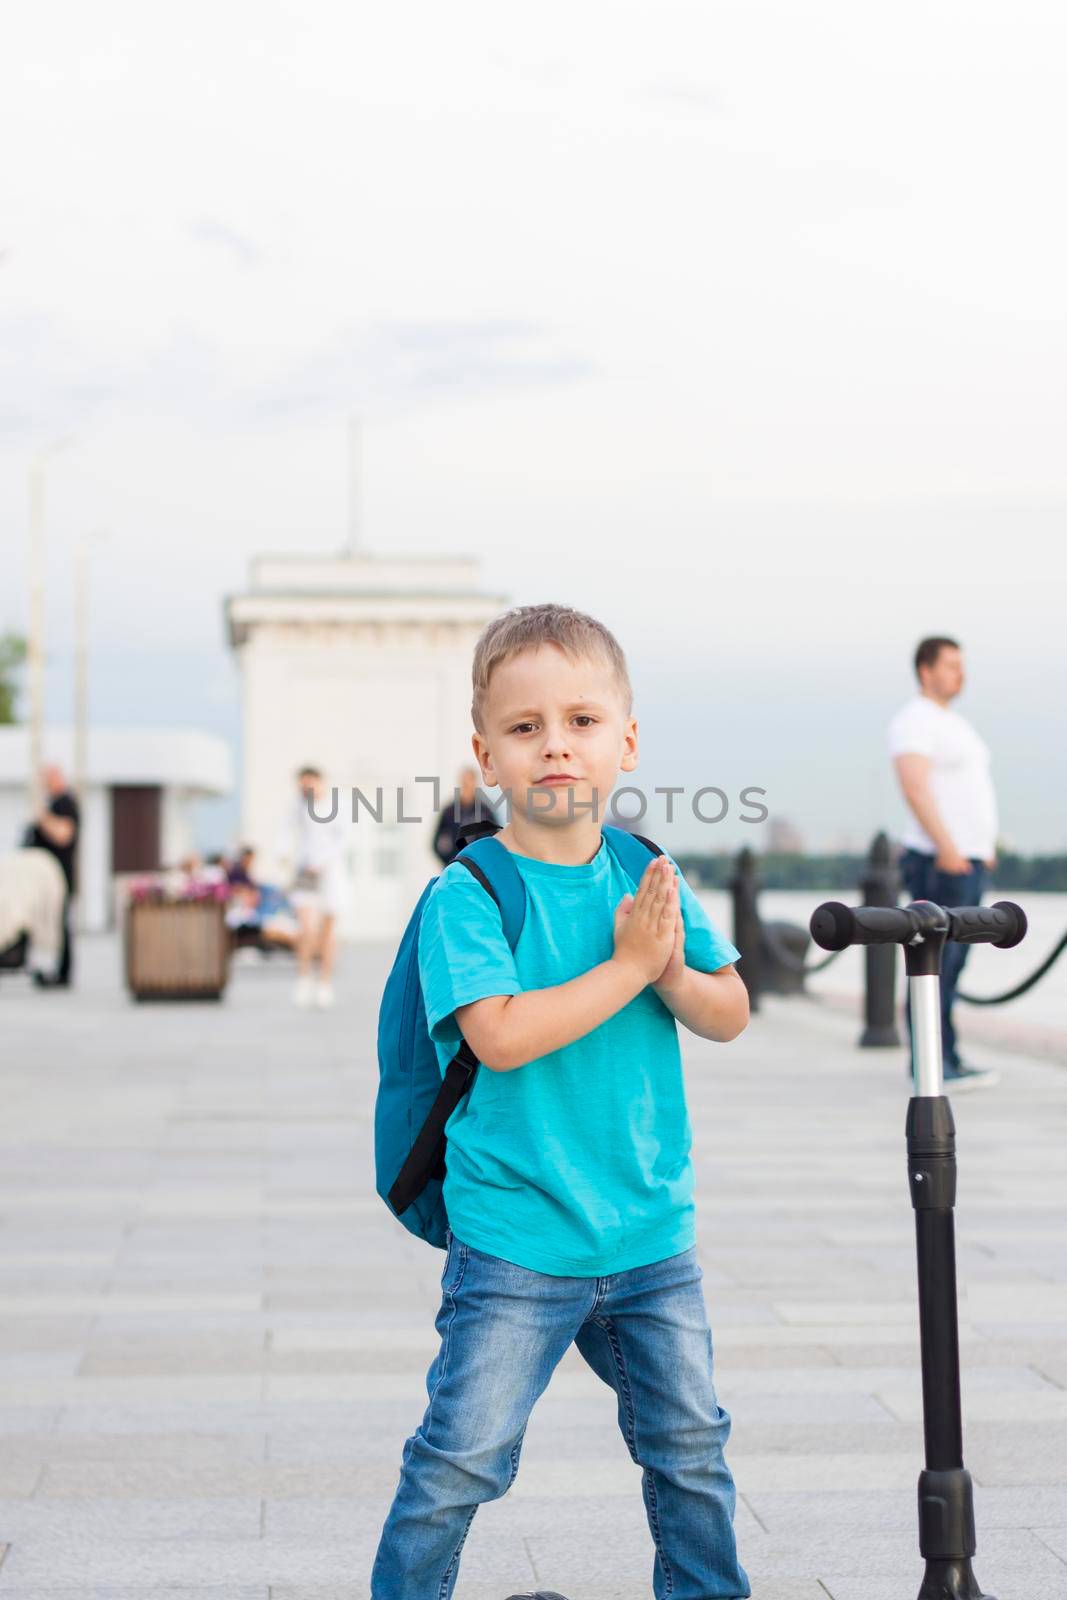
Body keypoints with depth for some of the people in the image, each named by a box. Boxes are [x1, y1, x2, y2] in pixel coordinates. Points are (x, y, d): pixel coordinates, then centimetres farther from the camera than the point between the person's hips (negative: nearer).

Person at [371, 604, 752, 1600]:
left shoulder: (650, 880, 4)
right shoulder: (466, 895, -12)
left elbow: (729, 1015, 4)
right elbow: (500, 1034, -25)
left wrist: (673, 971, -16)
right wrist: (628, 966, -19)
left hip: (652, 1230, 5)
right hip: (516, 1237, -5)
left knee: (690, 1444, 17)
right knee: (463, 1458, -1)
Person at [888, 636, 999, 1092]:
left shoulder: (954, 723, 22)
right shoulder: (914, 720, -9)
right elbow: (914, 786, -21)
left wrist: (986, 844, 20)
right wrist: (947, 848, -26)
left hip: (968, 860, 10)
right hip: (939, 862, -10)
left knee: (951, 964, 10)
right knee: (935, 964, -10)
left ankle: (944, 1062, 13)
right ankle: (931, 1066, -10)